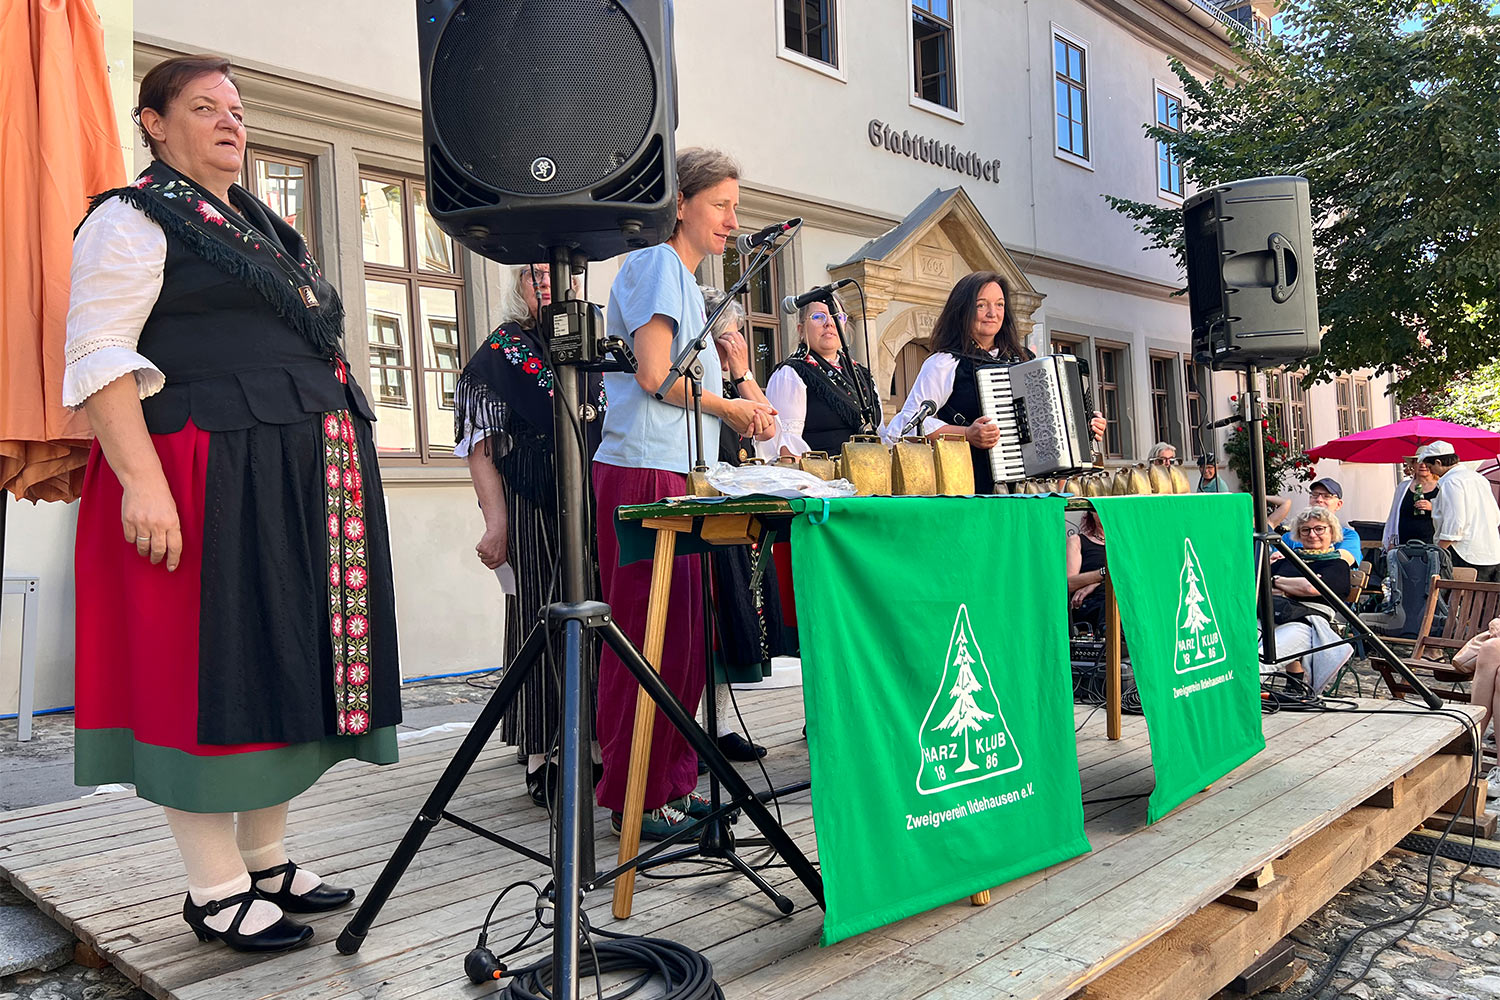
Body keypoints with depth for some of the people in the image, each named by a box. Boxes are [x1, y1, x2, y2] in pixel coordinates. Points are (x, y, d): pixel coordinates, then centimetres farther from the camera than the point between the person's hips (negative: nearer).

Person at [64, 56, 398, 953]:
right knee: (211, 666, -3)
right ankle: (216, 888, 9)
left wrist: (341, 473, 20)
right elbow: (99, 356, -11)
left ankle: (268, 861, 23)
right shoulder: (134, 220, -1)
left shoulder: (267, 228, 23)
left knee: (288, 663, 10)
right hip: (210, 476, -8)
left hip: (304, 482, 8)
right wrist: (141, 479, -23)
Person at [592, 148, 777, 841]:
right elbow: (654, 375, -14)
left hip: (681, 476, 10)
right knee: (649, 637, -7)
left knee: (684, 636, 9)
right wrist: (730, 408, -1)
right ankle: (633, 797, 2)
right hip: (646, 473, -10)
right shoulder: (656, 263, -4)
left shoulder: (686, 280, 25)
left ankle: (674, 783, 18)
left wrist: (740, 402, 12)